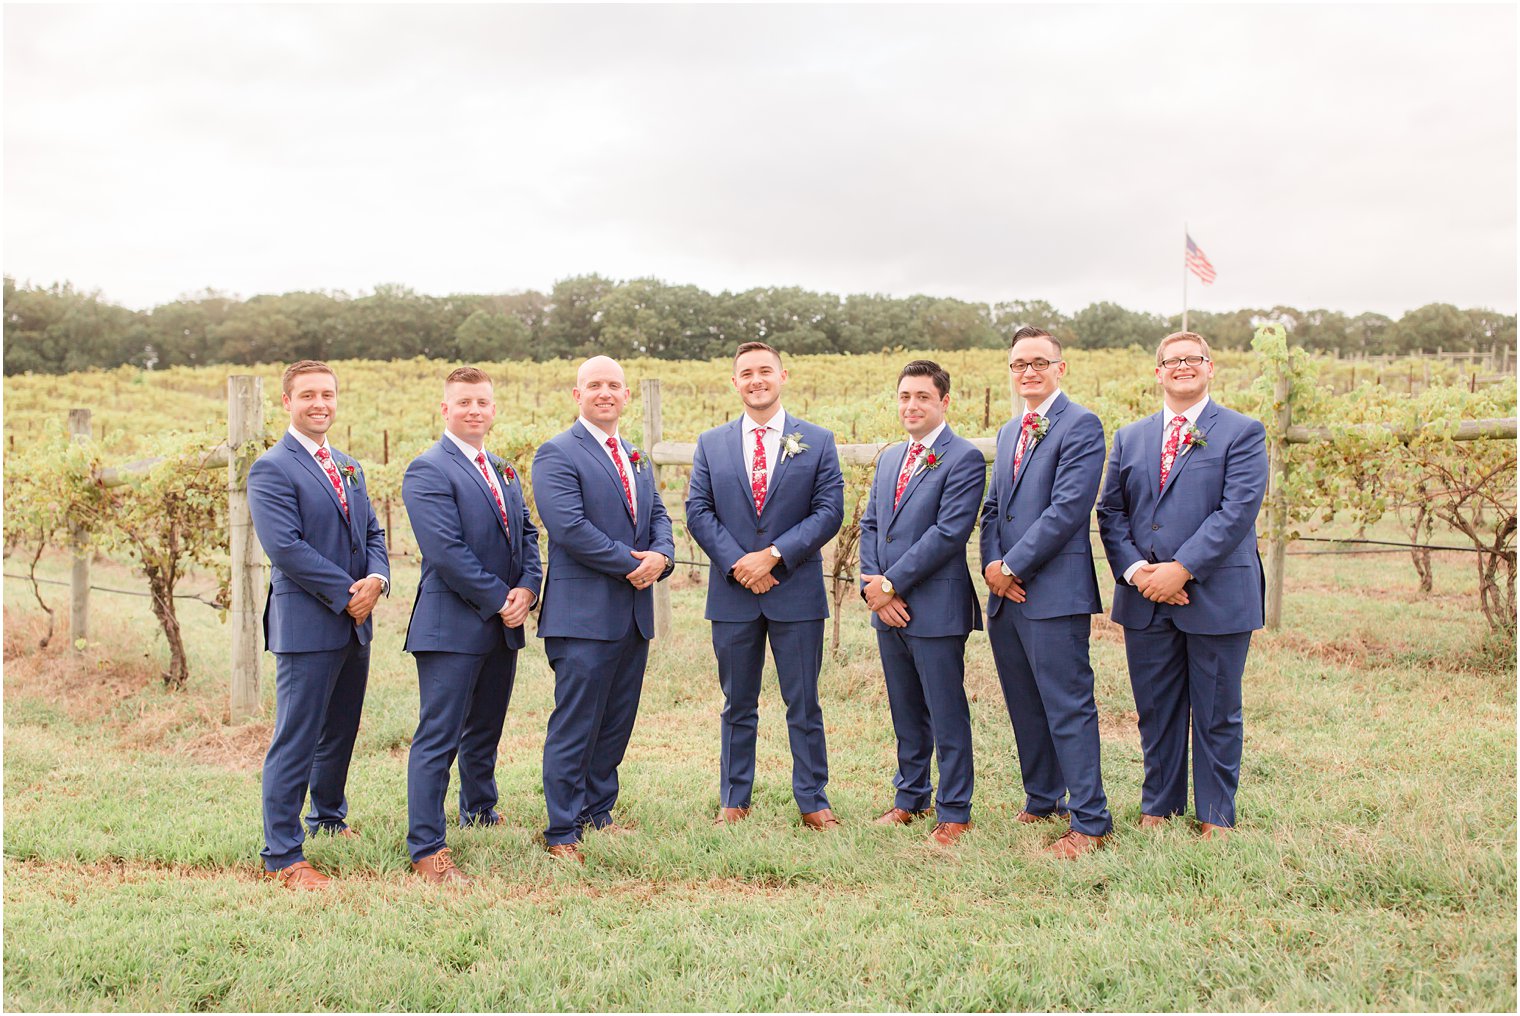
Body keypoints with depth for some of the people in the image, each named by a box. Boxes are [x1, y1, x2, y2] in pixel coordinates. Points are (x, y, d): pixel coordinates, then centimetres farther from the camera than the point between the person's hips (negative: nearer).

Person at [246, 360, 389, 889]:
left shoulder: (349, 467, 17)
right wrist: (347, 593, -16)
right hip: (307, 625, -8)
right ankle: (282, 856, 4)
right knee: (296, 741, -3)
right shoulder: (272, 469, -9)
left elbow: (372, 532, 16)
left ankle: (329, 817, 38)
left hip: (355, 624, 8)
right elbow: (285, 547, -18)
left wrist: (377, 579, -5)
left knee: (340, 731, 20)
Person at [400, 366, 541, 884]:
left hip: (503, 626, 8)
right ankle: (427, 850, -1)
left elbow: (527, 535, 15)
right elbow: (446, 551, -18)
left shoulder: (505, 473, 17)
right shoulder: (428, 470, -10)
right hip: (452, 624, -8)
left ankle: (479, 809, 39)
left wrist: (527, 589, -3)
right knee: (438, 738, -5)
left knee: (485, 729, 21)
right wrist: (499, 600, -15)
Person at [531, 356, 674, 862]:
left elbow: (658, 516, 18)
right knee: (575, 725, -4)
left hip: (635, 612, 8)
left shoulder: (637, 459, 20)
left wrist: (661, 555, -5)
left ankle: (598, 812, 26)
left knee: (617, 721, 13)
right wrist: (631, 564, -15)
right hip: (584, 611, -8)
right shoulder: (557, 454, -6)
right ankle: (563, 832, 5)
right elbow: (568, 525, -18)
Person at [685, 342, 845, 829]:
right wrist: (736, 563, -12)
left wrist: (774, 555, -14)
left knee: (804, 705, 5)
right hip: (732, 593, 2)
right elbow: (698, 511, 2)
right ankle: (734, 801, 21)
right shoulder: (711, 444, 9)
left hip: (797, 592, -1)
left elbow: (829, 511, -4)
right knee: (737, 707, 11)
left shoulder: (818, 441, 4)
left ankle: (812, 801, 16)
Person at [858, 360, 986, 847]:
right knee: (906, 712, 17)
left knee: (947, 714, 1)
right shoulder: (889, 458, 16)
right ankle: (911, 798, 30)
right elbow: (870, 524, 14)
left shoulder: (964, 458, -9)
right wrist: (873, 588, -1)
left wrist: (891, 583, -15)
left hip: (936, 608, -7)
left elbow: (949, 532, -17)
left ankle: (953, 812, 12)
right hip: (889, 607, 7)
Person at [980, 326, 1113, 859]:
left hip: (1055, 591, -8)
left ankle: (1089, 821, 3)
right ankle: (1042, 800, 28)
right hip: (1006, 594, 8)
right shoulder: (1008, 432, 19)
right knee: (1025, 707, 15)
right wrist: (991, 564, 0)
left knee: (1069, 707, -5)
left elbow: (1068, 508, -16)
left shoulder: (1080, 425, -7)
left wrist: (1013, 566, -13)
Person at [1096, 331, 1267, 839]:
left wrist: (1182, 568, -18)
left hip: (1216, 596, -3)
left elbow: (1238, 510, -11)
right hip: (1145, 600, 4)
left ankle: (1216, 815, 20)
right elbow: (1111, 511, 8)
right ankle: (1158, 805, 26)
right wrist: (1135, 569, -9)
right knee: (1155, 711, 12)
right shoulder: (1129, 438, 14)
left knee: (1217, 715, 6)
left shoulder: (1242, 432, 0)